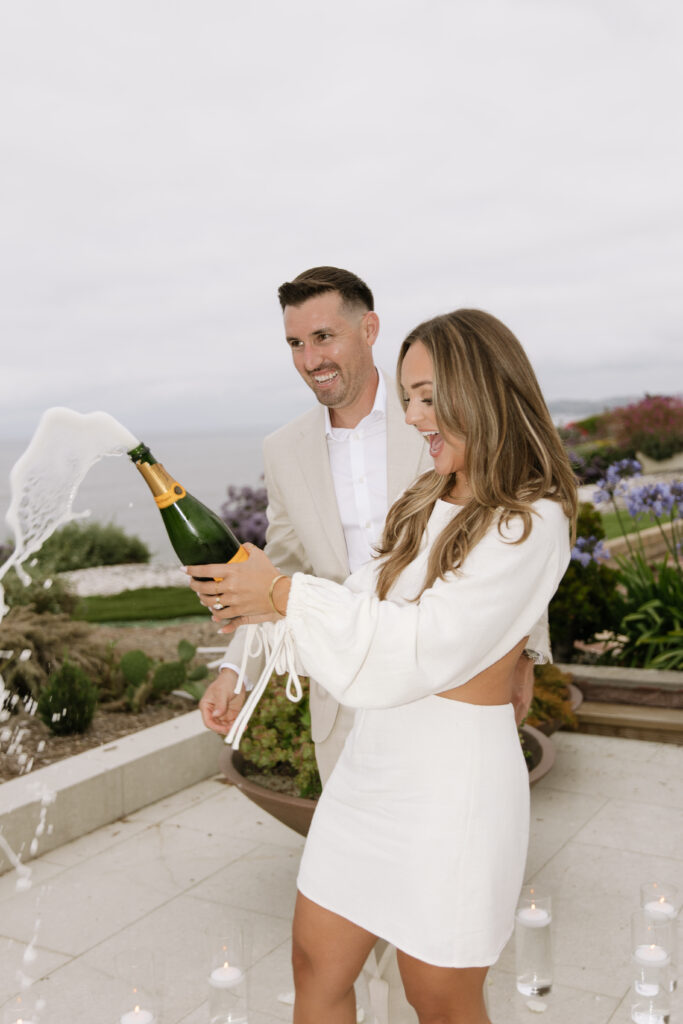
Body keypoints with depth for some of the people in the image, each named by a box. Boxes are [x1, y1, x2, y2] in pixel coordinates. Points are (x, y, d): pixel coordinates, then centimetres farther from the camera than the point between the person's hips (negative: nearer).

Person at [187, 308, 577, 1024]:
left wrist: (285, 593, -17)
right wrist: (265, 610, -6)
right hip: (372, 761, 7)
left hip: (455, 782, -7)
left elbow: (421, 647, -22)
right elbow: (366, 609, 9)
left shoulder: (530, 522, -17)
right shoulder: (428, 503, 9)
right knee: (316, 966, 17)